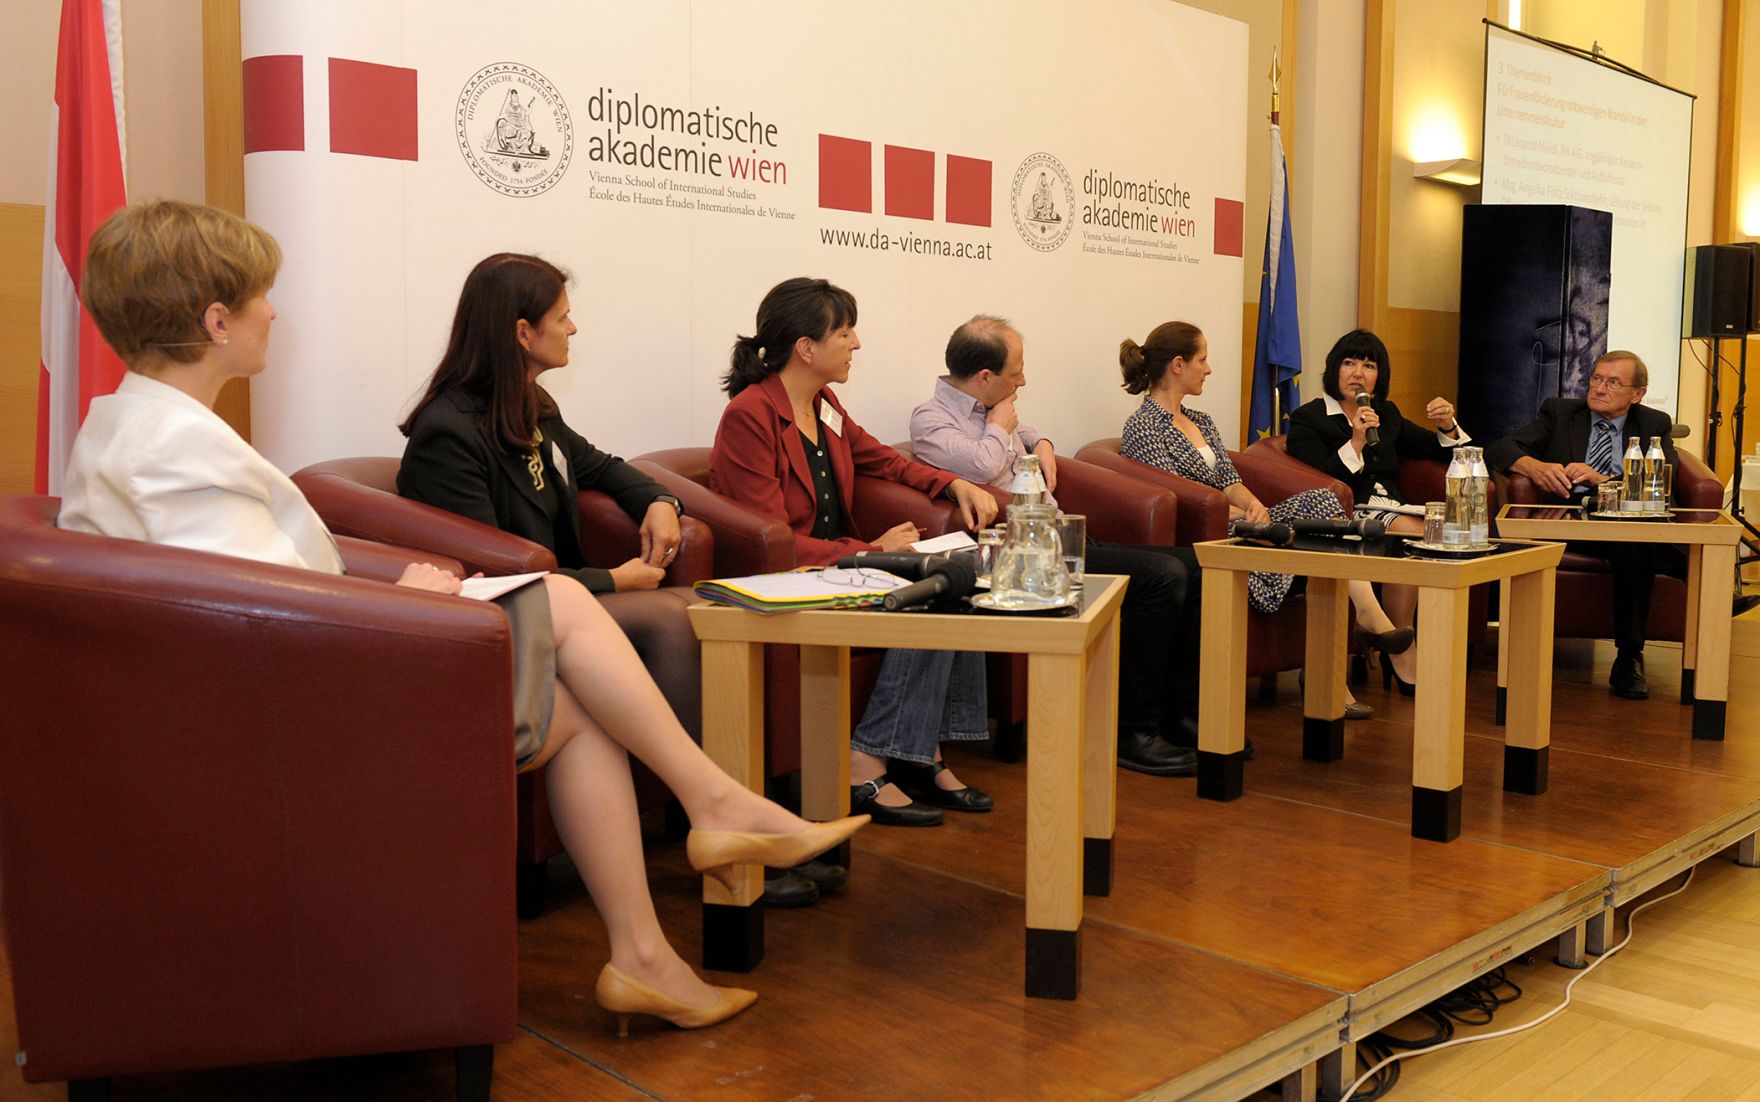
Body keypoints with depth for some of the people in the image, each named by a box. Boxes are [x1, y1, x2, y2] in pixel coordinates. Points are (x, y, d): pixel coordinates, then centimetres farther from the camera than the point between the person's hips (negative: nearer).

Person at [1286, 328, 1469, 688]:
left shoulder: (1387, 415, 24)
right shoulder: (1308, 418, 6)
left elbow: (1440, 453, 27)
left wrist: (1447, 427, 5)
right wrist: (1355, 443, -14)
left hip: (1394, 511, 6)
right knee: (1414, 532, -33)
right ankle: (1401, 649, -24)